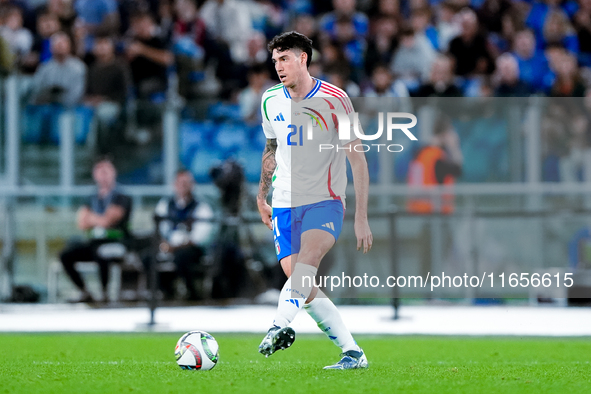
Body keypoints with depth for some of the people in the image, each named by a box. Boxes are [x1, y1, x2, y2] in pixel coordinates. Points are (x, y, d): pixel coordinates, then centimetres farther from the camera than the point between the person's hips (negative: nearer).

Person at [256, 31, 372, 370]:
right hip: (284, 205, 5)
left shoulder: (334, 99, -7)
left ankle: (281, 325, -51)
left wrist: (361, 218, -10)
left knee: (310, 255, -33)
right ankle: (353, 352, -1)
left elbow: (358, 159, -6)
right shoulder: (271, 100, 8)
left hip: (325, 201, -5)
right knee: (300, 282, -7)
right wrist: (262, 197, 25)